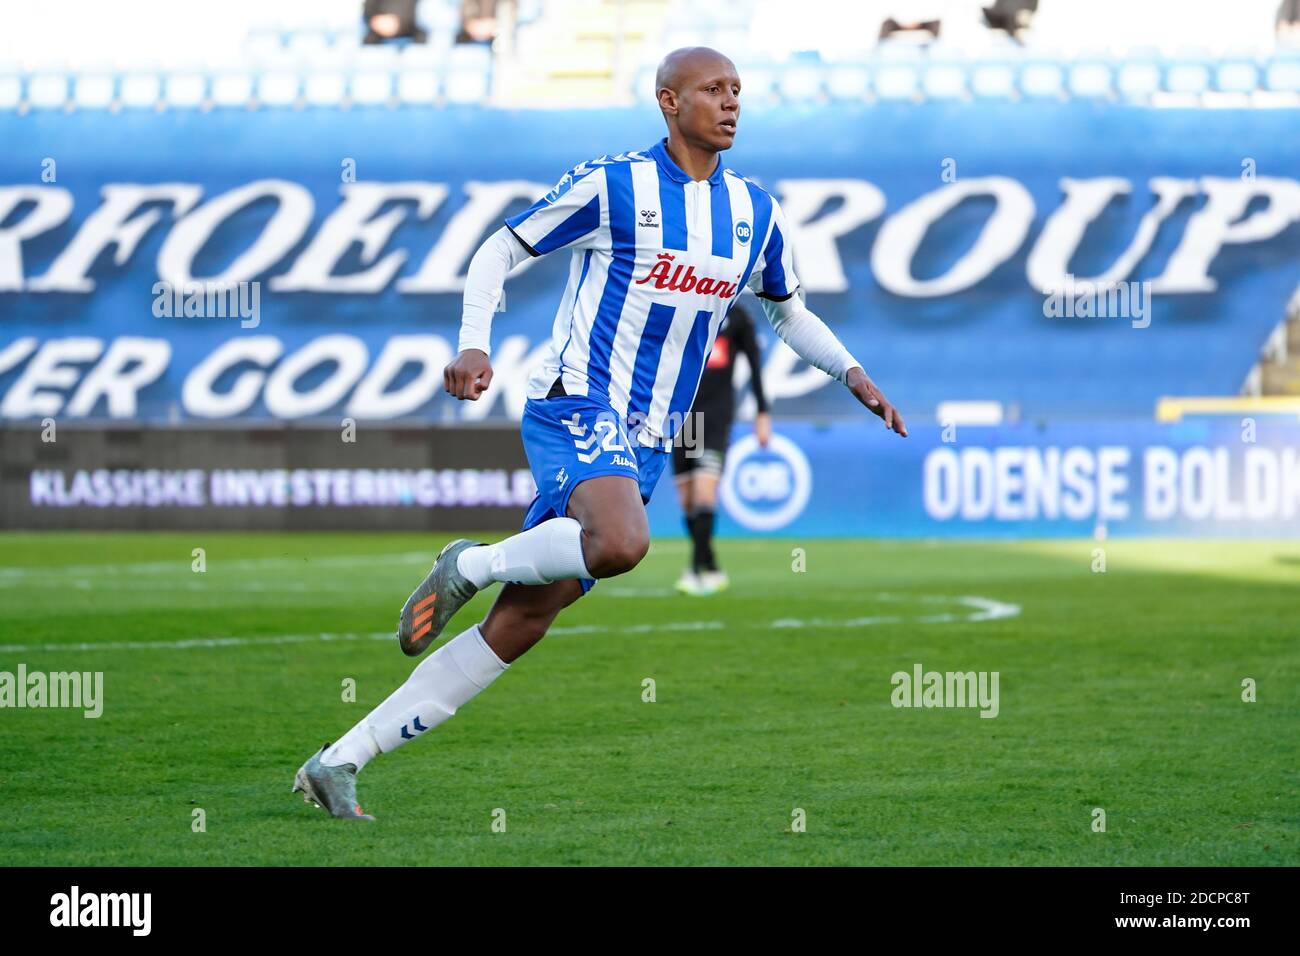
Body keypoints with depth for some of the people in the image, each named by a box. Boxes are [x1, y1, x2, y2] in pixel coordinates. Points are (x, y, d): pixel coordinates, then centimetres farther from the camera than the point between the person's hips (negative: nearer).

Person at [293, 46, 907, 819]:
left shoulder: (755, 212, 12)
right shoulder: (611, 184, -5)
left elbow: (790, 313, 28)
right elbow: (500, 251, 2)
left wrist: (853, 374, 13)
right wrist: (474, 347, -13)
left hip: (645, 445, 6)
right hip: (577, 406, -6)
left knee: (517, 630, 0)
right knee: (620, 544, -38)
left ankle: (340, 762, 4)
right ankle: (470, 565, -9)